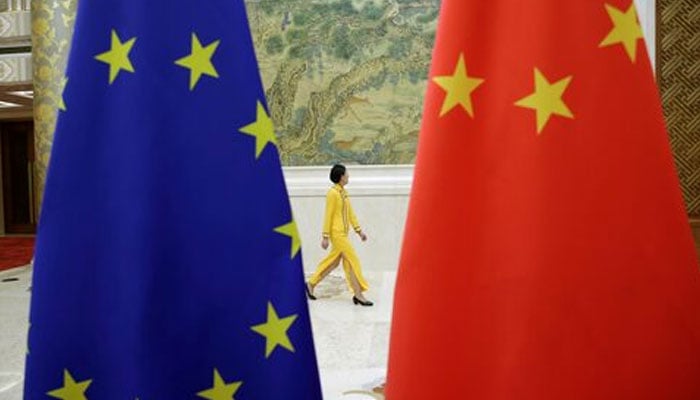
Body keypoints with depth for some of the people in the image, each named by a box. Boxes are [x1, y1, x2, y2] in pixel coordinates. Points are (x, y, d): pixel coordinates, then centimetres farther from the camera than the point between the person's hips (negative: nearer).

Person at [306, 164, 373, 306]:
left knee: (333, 262, 15)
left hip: (343, 233, 9)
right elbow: (328, 216, -14)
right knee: (352, 261, -6)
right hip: (337, 234, -9)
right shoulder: (332, 193, -14)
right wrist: (325, 237, -14)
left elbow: (350, 213, 16)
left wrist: (359, 230, 15)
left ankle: (311, 284, 27)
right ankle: (358, 294, 1)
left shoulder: (344, 192, 13)